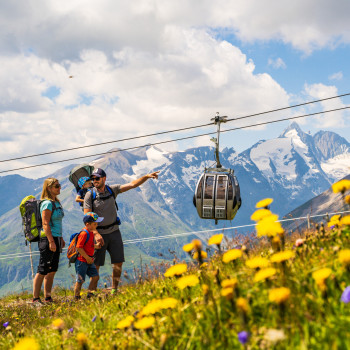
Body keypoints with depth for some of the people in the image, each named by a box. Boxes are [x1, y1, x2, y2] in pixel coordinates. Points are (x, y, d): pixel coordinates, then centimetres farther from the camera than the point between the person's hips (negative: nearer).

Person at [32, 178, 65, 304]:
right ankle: (35, 298, -3)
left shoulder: (56, 202, 16)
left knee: (52, 271, 11)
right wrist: (51, 241, -23)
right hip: (48, 238, -10)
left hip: (55, 238, 10)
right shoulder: (47, 203, -14)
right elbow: (45, 224, -19)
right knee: (43, 270, -7)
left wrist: (60, 238, 24)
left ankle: (48, 298, 17)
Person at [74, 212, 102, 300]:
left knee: (95, 276, 7)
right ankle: (76, 298, 10)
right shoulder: (84, 233, -20)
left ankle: (90, 294, 17)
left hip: (88, 261, 9)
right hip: (82, 261, -9)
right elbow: (79, 247, -24)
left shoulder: (90, 232, 11)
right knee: (80, 280, -1)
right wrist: (87, 258, -21)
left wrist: (95, 246, 8)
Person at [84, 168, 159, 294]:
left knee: (118, 263, 3)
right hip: (98, 233, -3)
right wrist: (96, 234, -23)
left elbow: (132, 184, -2)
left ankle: (114, 290, 16)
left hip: (114, 232, 4)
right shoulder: (90, 195, -8)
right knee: (95, 265, -1)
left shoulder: (112, 189, 1)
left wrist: (146, 176, -14)